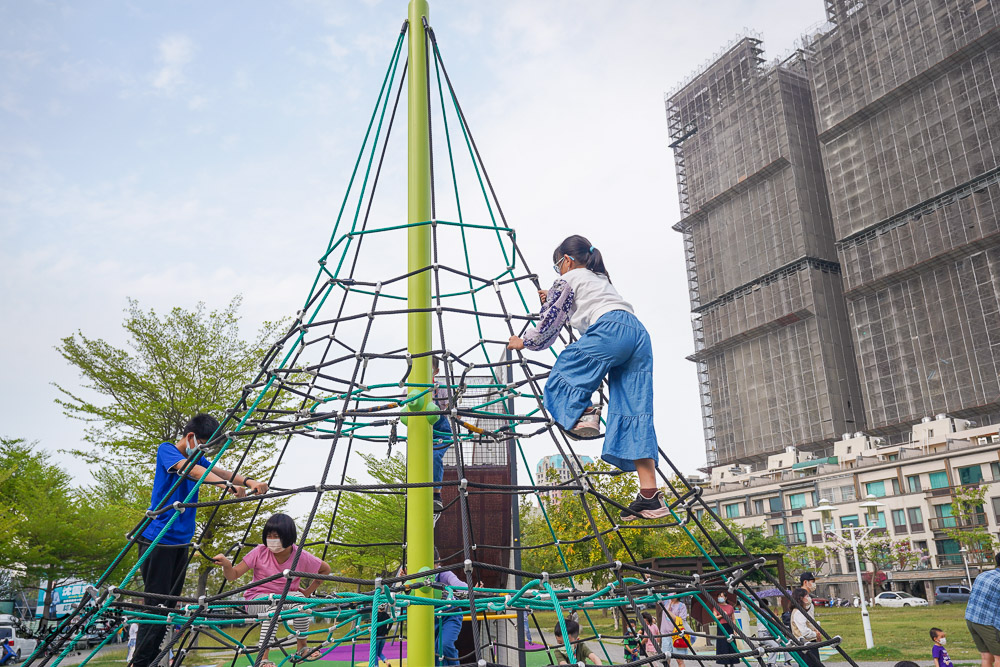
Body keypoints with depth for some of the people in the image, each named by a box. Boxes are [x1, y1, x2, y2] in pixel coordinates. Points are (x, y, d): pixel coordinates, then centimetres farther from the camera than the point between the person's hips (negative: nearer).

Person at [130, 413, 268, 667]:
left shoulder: (198, 458, 13)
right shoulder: (166, 450, -10)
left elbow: (218, 471, -2)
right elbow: (191, 470, -27)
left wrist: (248, 481, -22)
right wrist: (227, 484, -42)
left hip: (181, 540, 8)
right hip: (157, 538, -8)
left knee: (170, 602, 10)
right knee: (155, 603, -7)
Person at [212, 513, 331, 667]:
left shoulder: (301, 556, -9)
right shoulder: (260, 552, -10)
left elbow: (325, 569, 6)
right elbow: (233, 575, -11)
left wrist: (308, 591, 2)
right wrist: (226, 564, -32)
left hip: (285, 598, 1)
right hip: (257, 600, -1)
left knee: (298, 597, -34)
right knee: (273, 603, -37)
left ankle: (301, 646, -15)